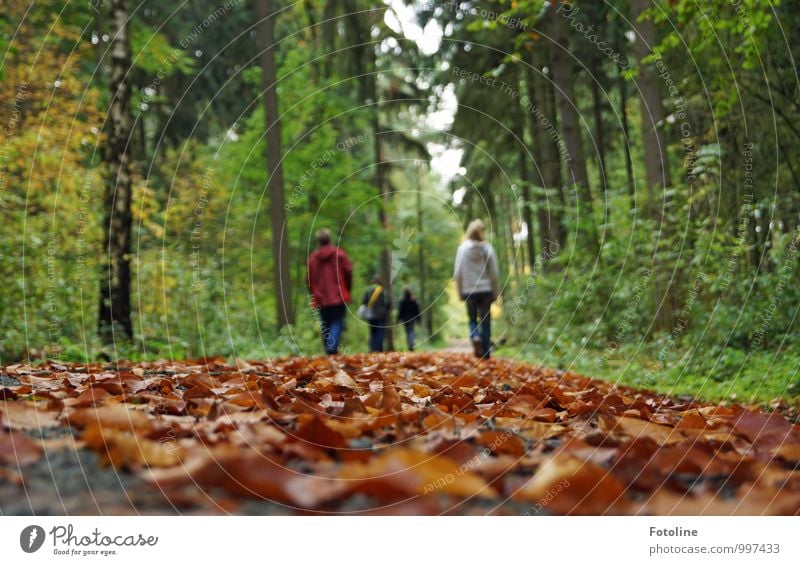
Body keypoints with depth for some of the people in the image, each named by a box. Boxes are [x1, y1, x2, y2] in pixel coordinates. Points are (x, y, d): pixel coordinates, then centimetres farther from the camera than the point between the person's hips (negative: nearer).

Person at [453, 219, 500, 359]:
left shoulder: (462, 248, -4)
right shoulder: (487, 248, -5)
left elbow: (457, 273, -2)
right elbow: (494, 273, -3)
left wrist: (460, 292, 8)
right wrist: (496, 292, 7)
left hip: (469, 291, 1)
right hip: (485, 290, 0)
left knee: (472, 320, 16)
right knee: (485, 322, 7)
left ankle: (475, 337, -13)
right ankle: (485, 353, 5)